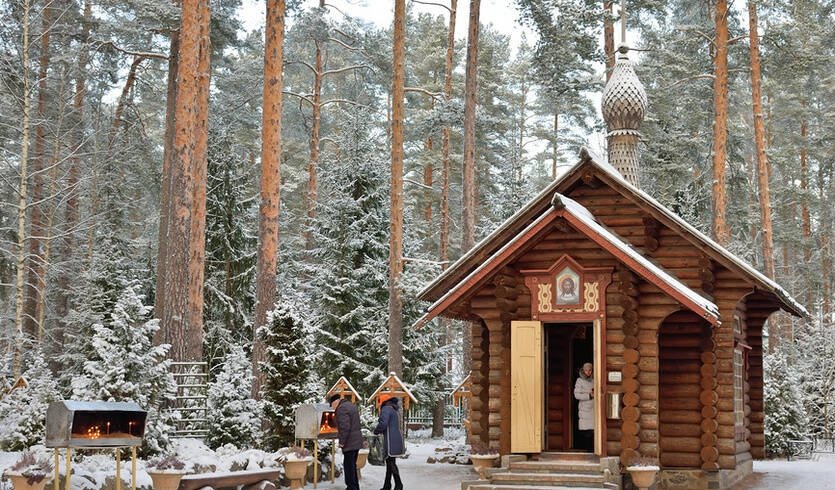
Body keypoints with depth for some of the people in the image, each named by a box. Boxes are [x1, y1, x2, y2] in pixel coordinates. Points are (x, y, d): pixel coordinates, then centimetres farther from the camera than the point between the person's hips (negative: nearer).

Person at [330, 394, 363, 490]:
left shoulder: (342, 408, -16)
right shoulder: (351, 405, 16)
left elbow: (345, 427, -24)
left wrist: (342, 442, -16)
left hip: (349, 443, -10)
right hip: (356, 441, 10)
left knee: (349, 466, -4)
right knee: (353, 466, 18)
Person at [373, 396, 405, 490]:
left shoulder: (386, 409, -9)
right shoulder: (393, 410, 21)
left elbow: (383, 423, -21)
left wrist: (376, 431, -5)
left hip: (391, 441, -10)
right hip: (396, 440, 10)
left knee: (391, 462, -6)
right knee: (389, 462, 13)